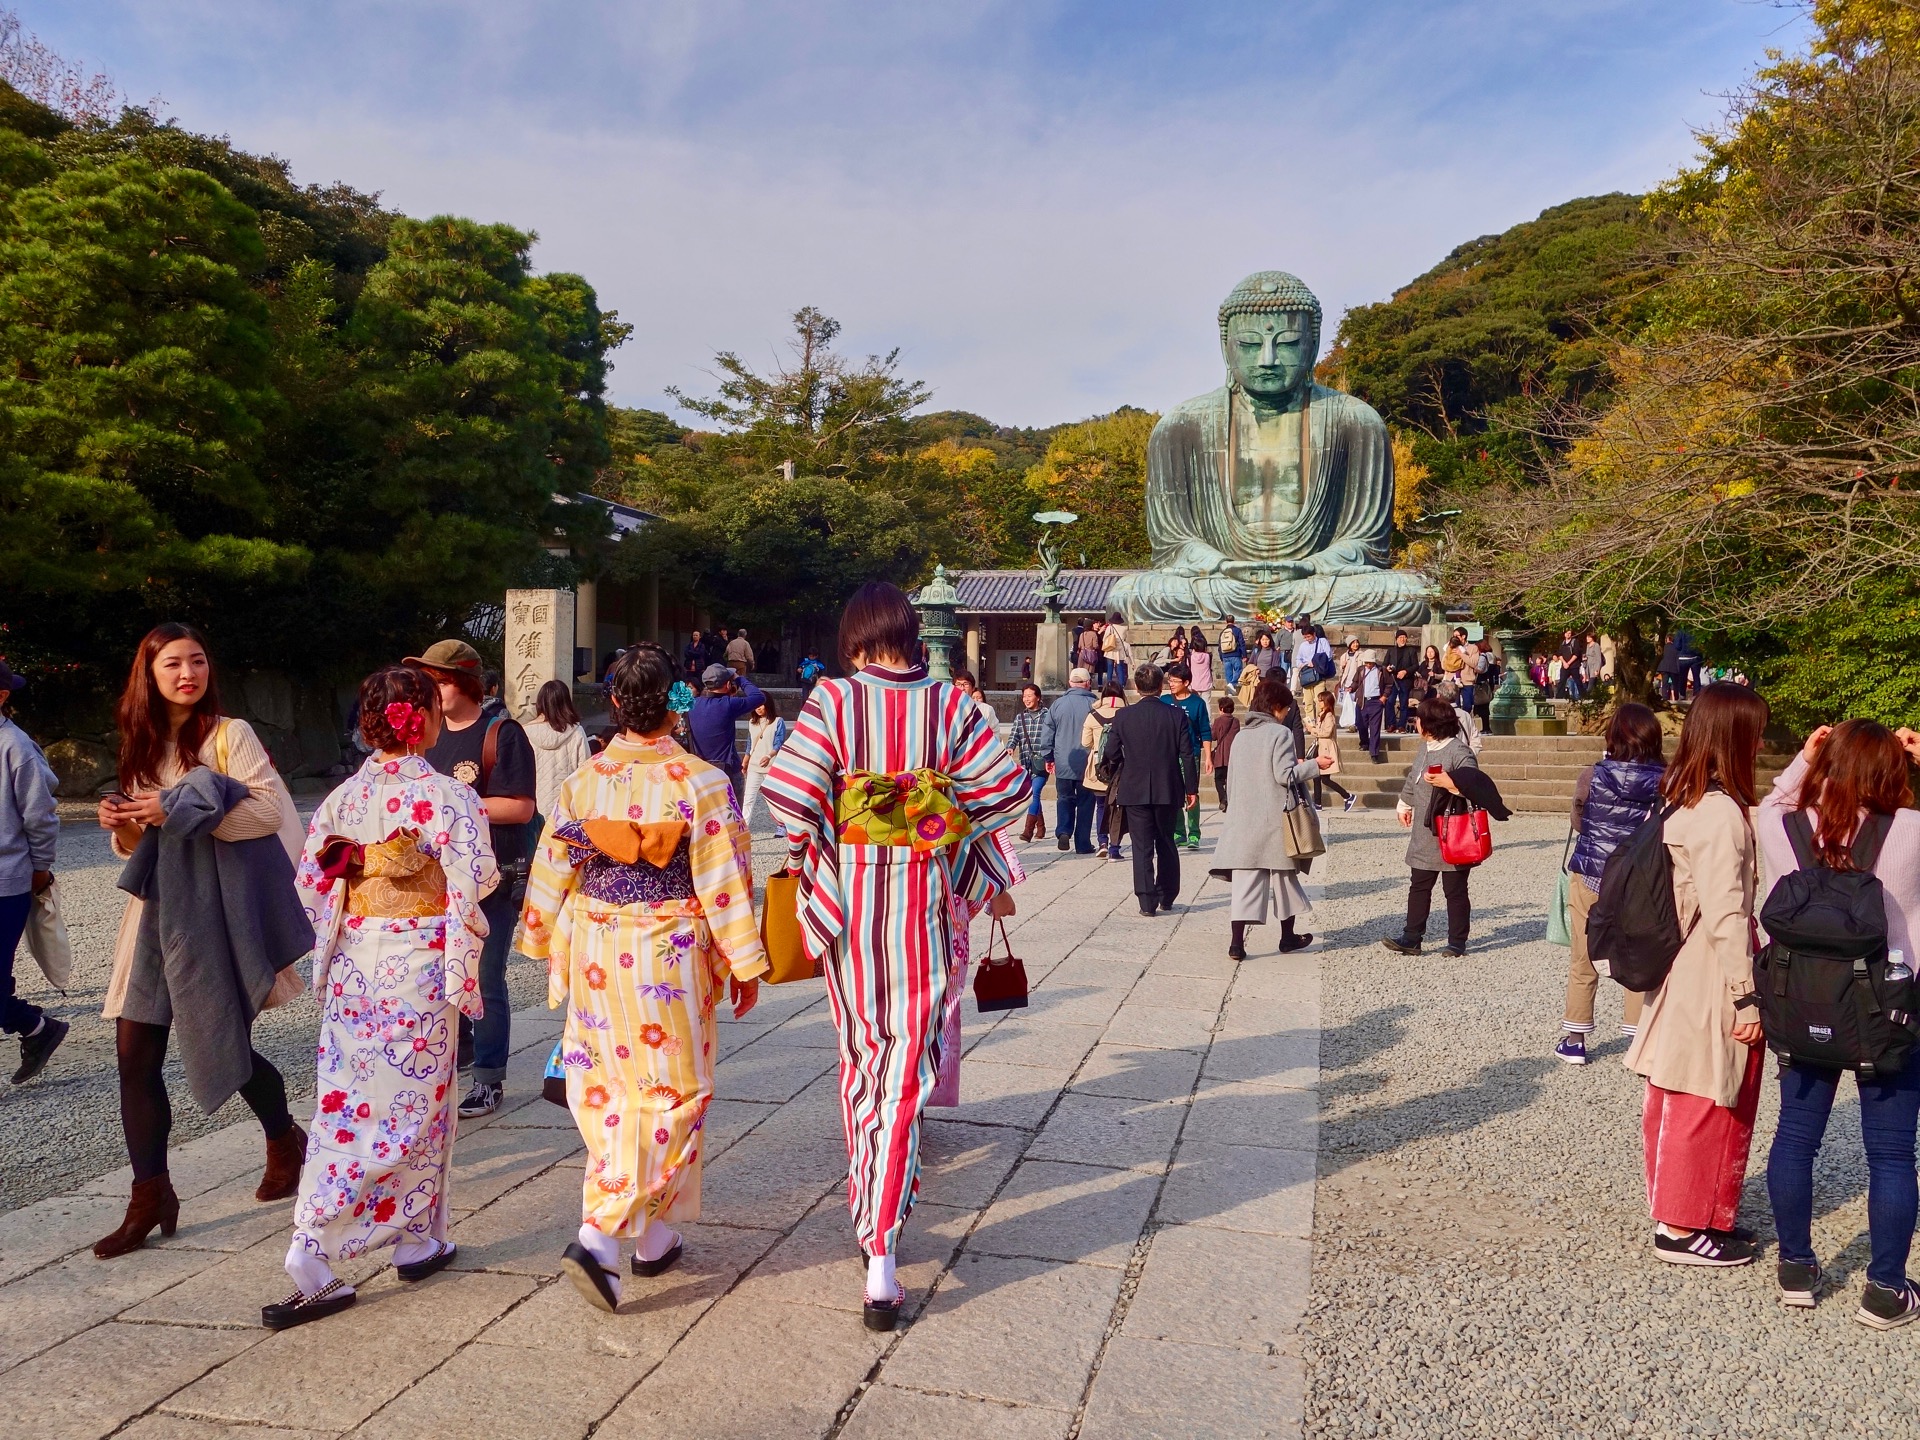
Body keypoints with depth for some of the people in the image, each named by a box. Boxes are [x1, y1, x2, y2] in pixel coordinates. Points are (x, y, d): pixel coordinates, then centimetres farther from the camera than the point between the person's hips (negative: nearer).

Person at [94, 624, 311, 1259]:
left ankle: (284, 1140, 32)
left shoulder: (229, 734, -6)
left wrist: (178, 811, -22)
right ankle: (149, 1199, 11)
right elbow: (136, 843, 18)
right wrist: (120, 825, -5)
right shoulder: (143, 744, 11)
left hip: (217, 912, -5)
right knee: (135, 1051, -1)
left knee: (223, 1043, 4)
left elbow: (268, 810, -17)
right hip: (158, 910, 5)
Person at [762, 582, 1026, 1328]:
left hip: (847, 897, 1)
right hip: (922, 902, 0)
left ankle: (868, 1203, 36)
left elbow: (787, 789, -14)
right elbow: (1005, 785, -6)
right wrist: (957, 840, 8)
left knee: (860, 1055, 20)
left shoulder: (834, 699, -6)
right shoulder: (950, 703, -3)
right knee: (906, 1070, 2)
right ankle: (881, 1253, -4)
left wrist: (811, 854, 3)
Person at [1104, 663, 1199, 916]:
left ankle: (1147, 901, -3)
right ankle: (1167, 897, 22)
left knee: (1142, 847, 2)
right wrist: (1192, 789, 3)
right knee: (1167, 845, 15)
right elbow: (1187, 755, -5)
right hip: (1168, 790, 1)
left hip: (1135, 790, -1)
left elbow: (1112, 754, -1)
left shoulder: (1123, 716, -5)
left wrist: (1119, 778, 18)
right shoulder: (1176, 715, -5)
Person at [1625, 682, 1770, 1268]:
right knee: (1707, 1107, 3)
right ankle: (1683, 1228, 14)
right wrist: (1746, 998, -18)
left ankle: (1679, 1212, 30)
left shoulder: (1684, 801, 7)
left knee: (1681, 1106, 17)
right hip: (1712, 986, -9)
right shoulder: (1721, 813, -21)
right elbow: (1726, 916, -22)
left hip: (1684, 978, 9)